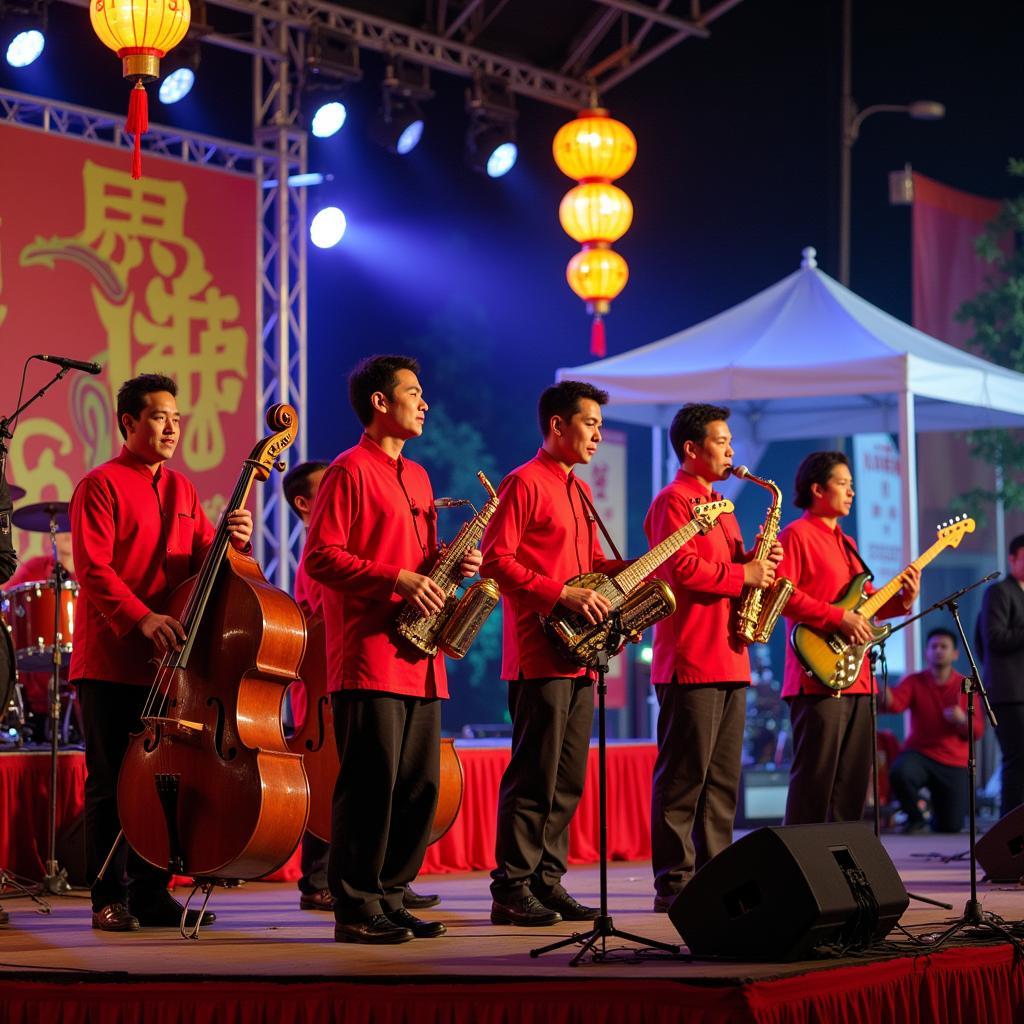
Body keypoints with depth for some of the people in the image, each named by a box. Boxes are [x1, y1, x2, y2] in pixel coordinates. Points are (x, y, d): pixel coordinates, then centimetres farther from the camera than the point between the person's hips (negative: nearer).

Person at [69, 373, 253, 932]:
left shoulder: (181, 489, 16)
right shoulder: (101, 486, -5)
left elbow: (203, 560, 12)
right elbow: (93, 569, -13)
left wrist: (232, 540, -11)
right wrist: (142, 618, -26)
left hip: (168, 660, 6)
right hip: (111, 661, -6)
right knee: (110, 783, -2)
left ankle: (152, 894, 14)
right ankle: (110, 899, 4)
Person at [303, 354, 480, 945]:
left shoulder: (416, 477, 21)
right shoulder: (351, 471, -5)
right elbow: (320, 557, -12)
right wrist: (398, 578, -18)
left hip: (417, 660, 9)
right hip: (369, 658, -8)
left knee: (420, 785, 7)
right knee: (371, 784, -9)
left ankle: (389, 899, 14)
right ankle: (356, 911, -4)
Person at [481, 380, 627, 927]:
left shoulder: (578, 491, 21)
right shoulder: (524, 483, -7)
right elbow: (495, 559, -15)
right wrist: (562, 594, -19)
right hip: (539, 654, -9)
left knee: (568, 780, 9)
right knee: (533, 775, -9)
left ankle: (547, 882, 15)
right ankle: (511, 890, -5)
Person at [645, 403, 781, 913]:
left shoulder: (718, 505, 22)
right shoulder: (673, 501, -7)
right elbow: (682, 569, -19)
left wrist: (760, 563, 7)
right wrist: (743, 574, -13)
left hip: (729, 660, 10)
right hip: (690, 660, -10)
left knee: (723, 776, 9)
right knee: (684, 775, -8)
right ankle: (673, 882, -7)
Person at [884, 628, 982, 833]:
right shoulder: (914, 682, 0)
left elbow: (977, 731, 1)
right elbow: (893, 704, -20)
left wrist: (963, 720, -21)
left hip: (954, 764, 1)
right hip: (919, 753, -1)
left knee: (951, 826, -8)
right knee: (899, 773, -37)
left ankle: (937, 812, 34)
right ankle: (914, 817, -4)